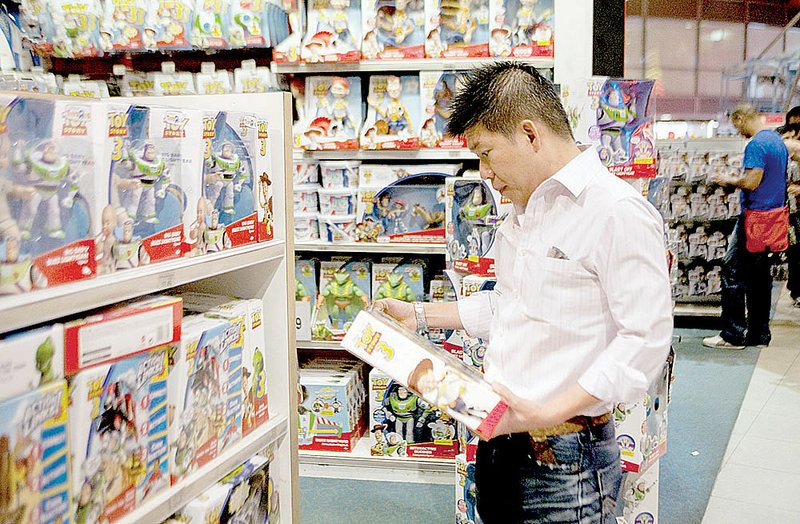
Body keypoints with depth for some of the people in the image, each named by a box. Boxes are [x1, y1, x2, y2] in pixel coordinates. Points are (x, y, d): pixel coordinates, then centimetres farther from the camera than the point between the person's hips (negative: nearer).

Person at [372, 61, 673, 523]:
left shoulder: (618, 212, -17)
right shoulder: (525, 210, 14)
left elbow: (646, 339, -21)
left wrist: (549, 412, -25)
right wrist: (420, 314, 20)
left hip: (564, 458, -8)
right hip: (499, 443, 8)